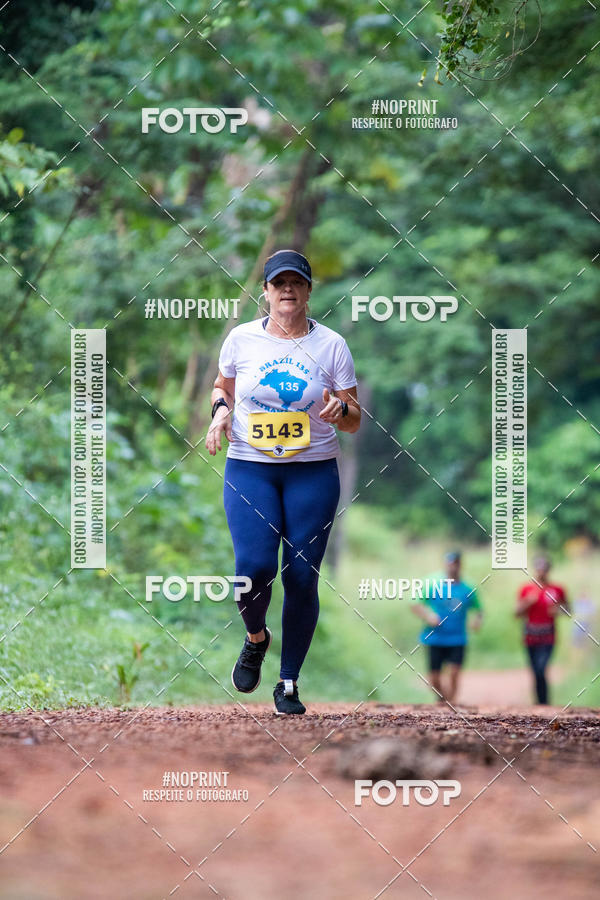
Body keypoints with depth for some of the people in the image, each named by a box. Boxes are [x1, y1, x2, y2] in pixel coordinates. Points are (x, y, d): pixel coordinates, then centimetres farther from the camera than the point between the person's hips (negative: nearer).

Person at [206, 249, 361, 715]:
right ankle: (256, 638, 16)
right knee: (254, 567, -17)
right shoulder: (241, 339, 4)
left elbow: (356, 421, 4)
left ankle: (289, 684, 10)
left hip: (313, 472, 0)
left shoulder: (332, 345, 1)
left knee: (302, 577, -5)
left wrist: (339, 410, -18)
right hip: (249, 469, 0)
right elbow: (222, 387, 21)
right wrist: (221, 410, -1)